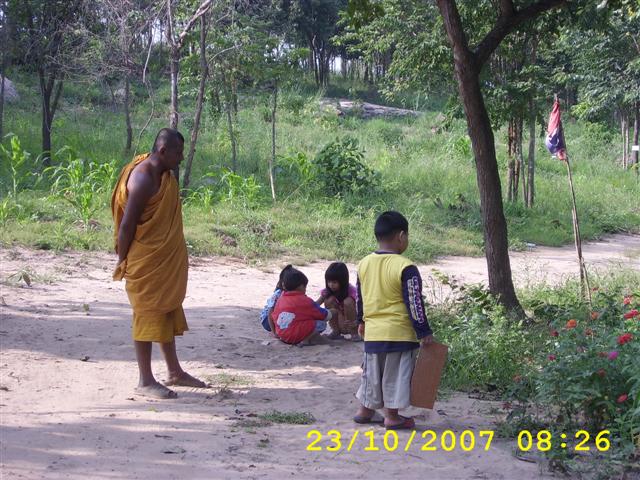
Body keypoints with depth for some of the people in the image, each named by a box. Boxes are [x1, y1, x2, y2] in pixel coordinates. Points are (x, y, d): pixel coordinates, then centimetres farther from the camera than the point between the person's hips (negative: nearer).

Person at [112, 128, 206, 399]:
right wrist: (123, 262, -16)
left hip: (167, 261, 10)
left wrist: (169, 257, 18)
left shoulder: (165, 174, 9)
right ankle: (145, 382, 4)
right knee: (147, 315, -3)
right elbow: (127, 224, -20)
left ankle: (175, 372, 28)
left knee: (168, 313, 17)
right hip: (145, 262, -10)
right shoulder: (143, 178, -20)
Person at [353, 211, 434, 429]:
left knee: (372, 372, 18)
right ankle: (392, 415, 12)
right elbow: (414, 303, -14)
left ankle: (365, 410, 28)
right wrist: (424, 332, -7)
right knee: (396, 374, 6)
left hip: (372, 332, 5)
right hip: (399, 333, -5)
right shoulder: (406, 268, -16)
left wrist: (361, 321, 28)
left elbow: (360, 297, 14)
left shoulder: (364, 264, 3)